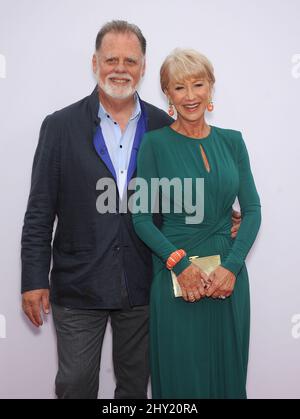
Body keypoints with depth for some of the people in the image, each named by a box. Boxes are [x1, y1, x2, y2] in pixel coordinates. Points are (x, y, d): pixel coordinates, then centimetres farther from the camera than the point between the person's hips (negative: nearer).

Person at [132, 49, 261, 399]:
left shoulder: (232, 141, 5)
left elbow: (252, 209, 3)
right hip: (175, 276, -3)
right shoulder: (155, 143, -4)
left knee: (227, 370, 15)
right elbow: (141, 218, -6)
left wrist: (231, 266, -10)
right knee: (181, 374, 9)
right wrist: (180, 264, -16)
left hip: (229, 275, 3)